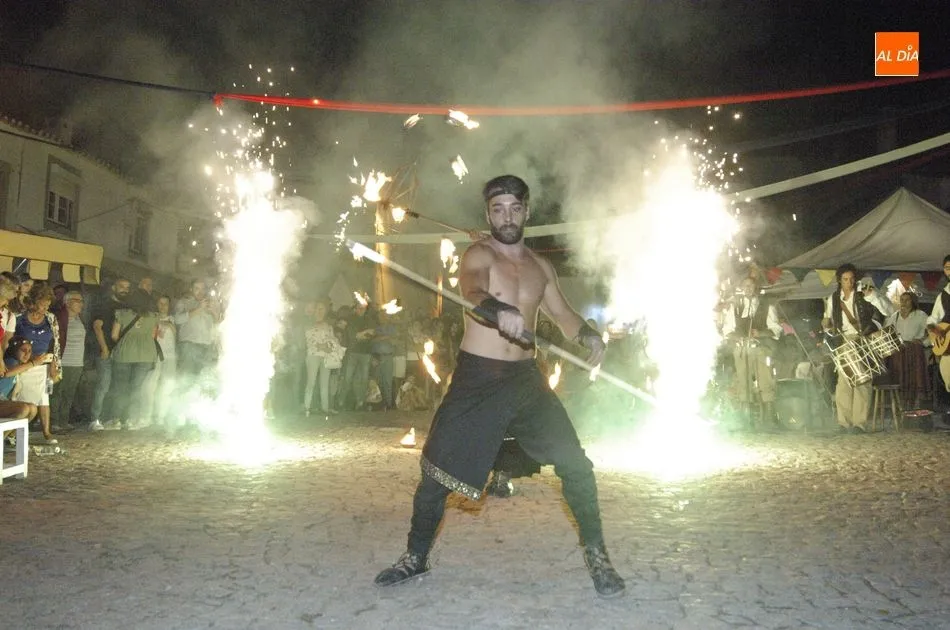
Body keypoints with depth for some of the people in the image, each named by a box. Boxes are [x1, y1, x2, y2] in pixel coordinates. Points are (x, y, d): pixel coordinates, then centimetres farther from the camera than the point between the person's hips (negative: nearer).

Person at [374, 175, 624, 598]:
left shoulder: (540, 267, 11)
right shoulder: (478, 255, -5)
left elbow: (562, 313, 20)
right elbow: (472, 290, -28)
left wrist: (588, 336, -3)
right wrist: (498, 310, -51)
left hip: (526, 377, 4)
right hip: (476, 377, -3)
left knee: (575, 465, -4)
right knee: (437, 469, -1)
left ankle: (596, 556, 13)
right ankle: (416, 557, 20)